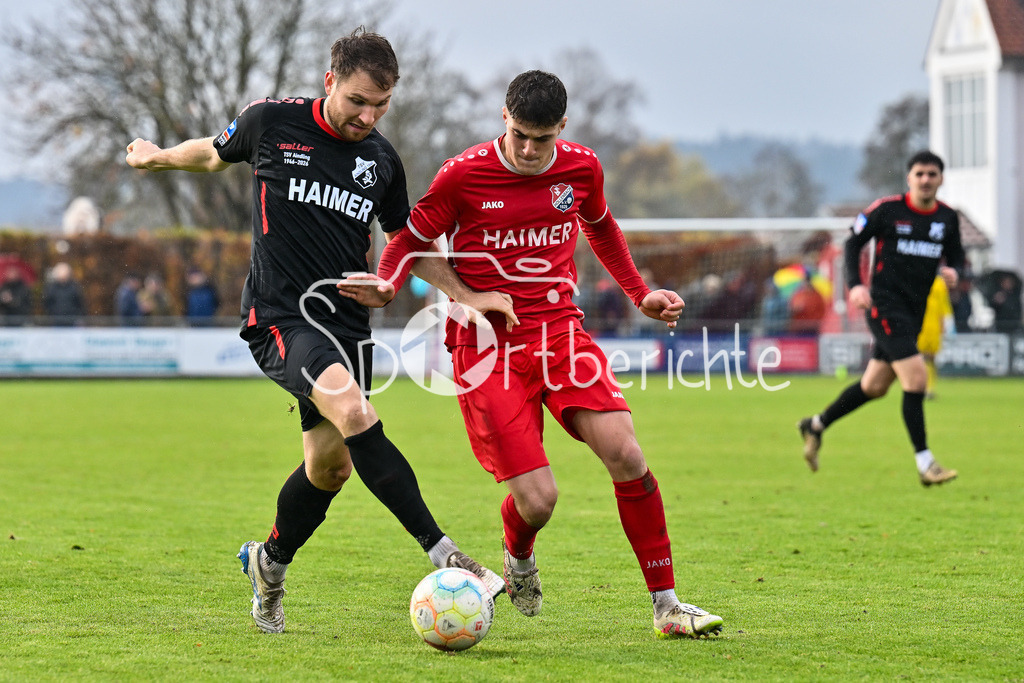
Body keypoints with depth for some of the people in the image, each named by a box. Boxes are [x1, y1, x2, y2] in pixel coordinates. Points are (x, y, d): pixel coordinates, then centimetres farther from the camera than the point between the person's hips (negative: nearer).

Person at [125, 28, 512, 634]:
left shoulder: (382, 159, 7)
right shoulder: (272, 123, -5)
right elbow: (216, 153, 17)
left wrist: (470, 295, 7)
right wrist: (158, 156, 32)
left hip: (348, 320, 6)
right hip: (281, 315, -5)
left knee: (331, 465, 6)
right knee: (354, 414, -28)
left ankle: (269, 564, 34)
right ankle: (443, 555, -31)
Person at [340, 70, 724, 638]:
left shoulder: (582, 169, 4)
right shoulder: (463, 175, -8)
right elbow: (412, 237, 5)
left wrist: (640, 295, 22)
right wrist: (386, 285, -14)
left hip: (560, 330, 3)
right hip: (487, 342, -3)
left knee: (626, 456, -18)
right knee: (536, 500, -13)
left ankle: (667, 607, -7)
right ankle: (518, 560, 27)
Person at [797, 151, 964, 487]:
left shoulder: (948, 218, 6)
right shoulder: (887, 209, -8)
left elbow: (956, 255, 18)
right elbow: (854, 241, 1)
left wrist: (952, 270, -6)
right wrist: (856, 285, -11)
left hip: (914, 313, 7)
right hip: (886, 305, -7)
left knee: (874, 386, 15)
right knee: (916, 377, -18)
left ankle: (816, 425, 36)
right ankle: (925, 463, -13)